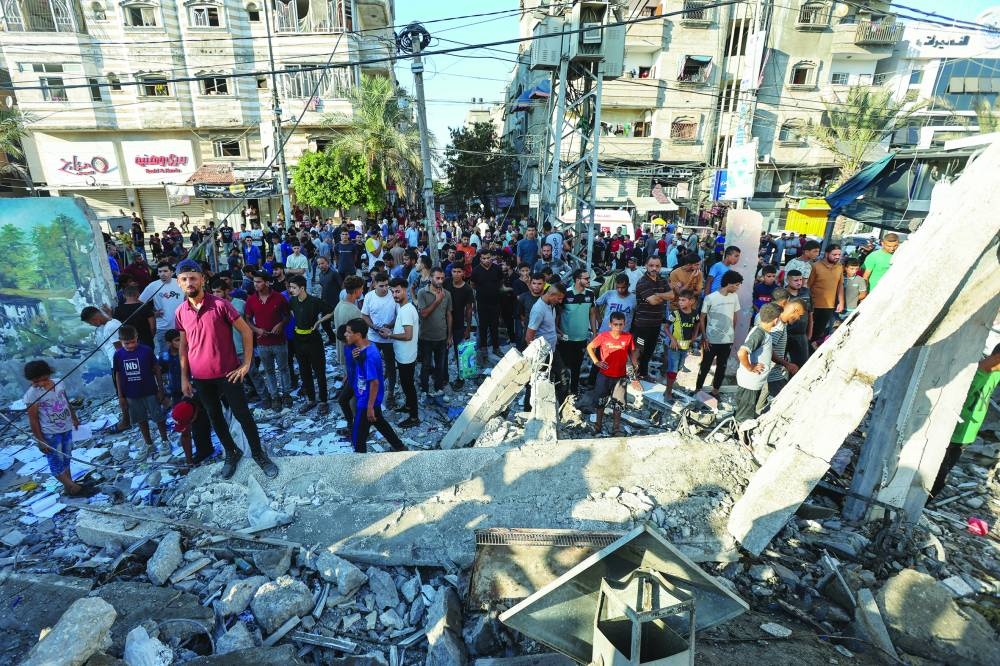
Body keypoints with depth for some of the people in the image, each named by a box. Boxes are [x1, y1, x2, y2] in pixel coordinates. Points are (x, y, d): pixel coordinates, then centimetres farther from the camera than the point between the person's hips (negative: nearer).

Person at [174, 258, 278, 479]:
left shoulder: (220, 305, -12)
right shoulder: (181, 312, 1)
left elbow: (246, 331, -7)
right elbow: (183, 345, 10)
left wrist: (246, 364, -10)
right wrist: (184, 377, 8)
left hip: (227, 374, -4)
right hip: (200, 378, 4)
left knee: (243, 415, 3)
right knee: (215, 418, 16)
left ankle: (258, 453, 20)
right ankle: (232, 453, 35)